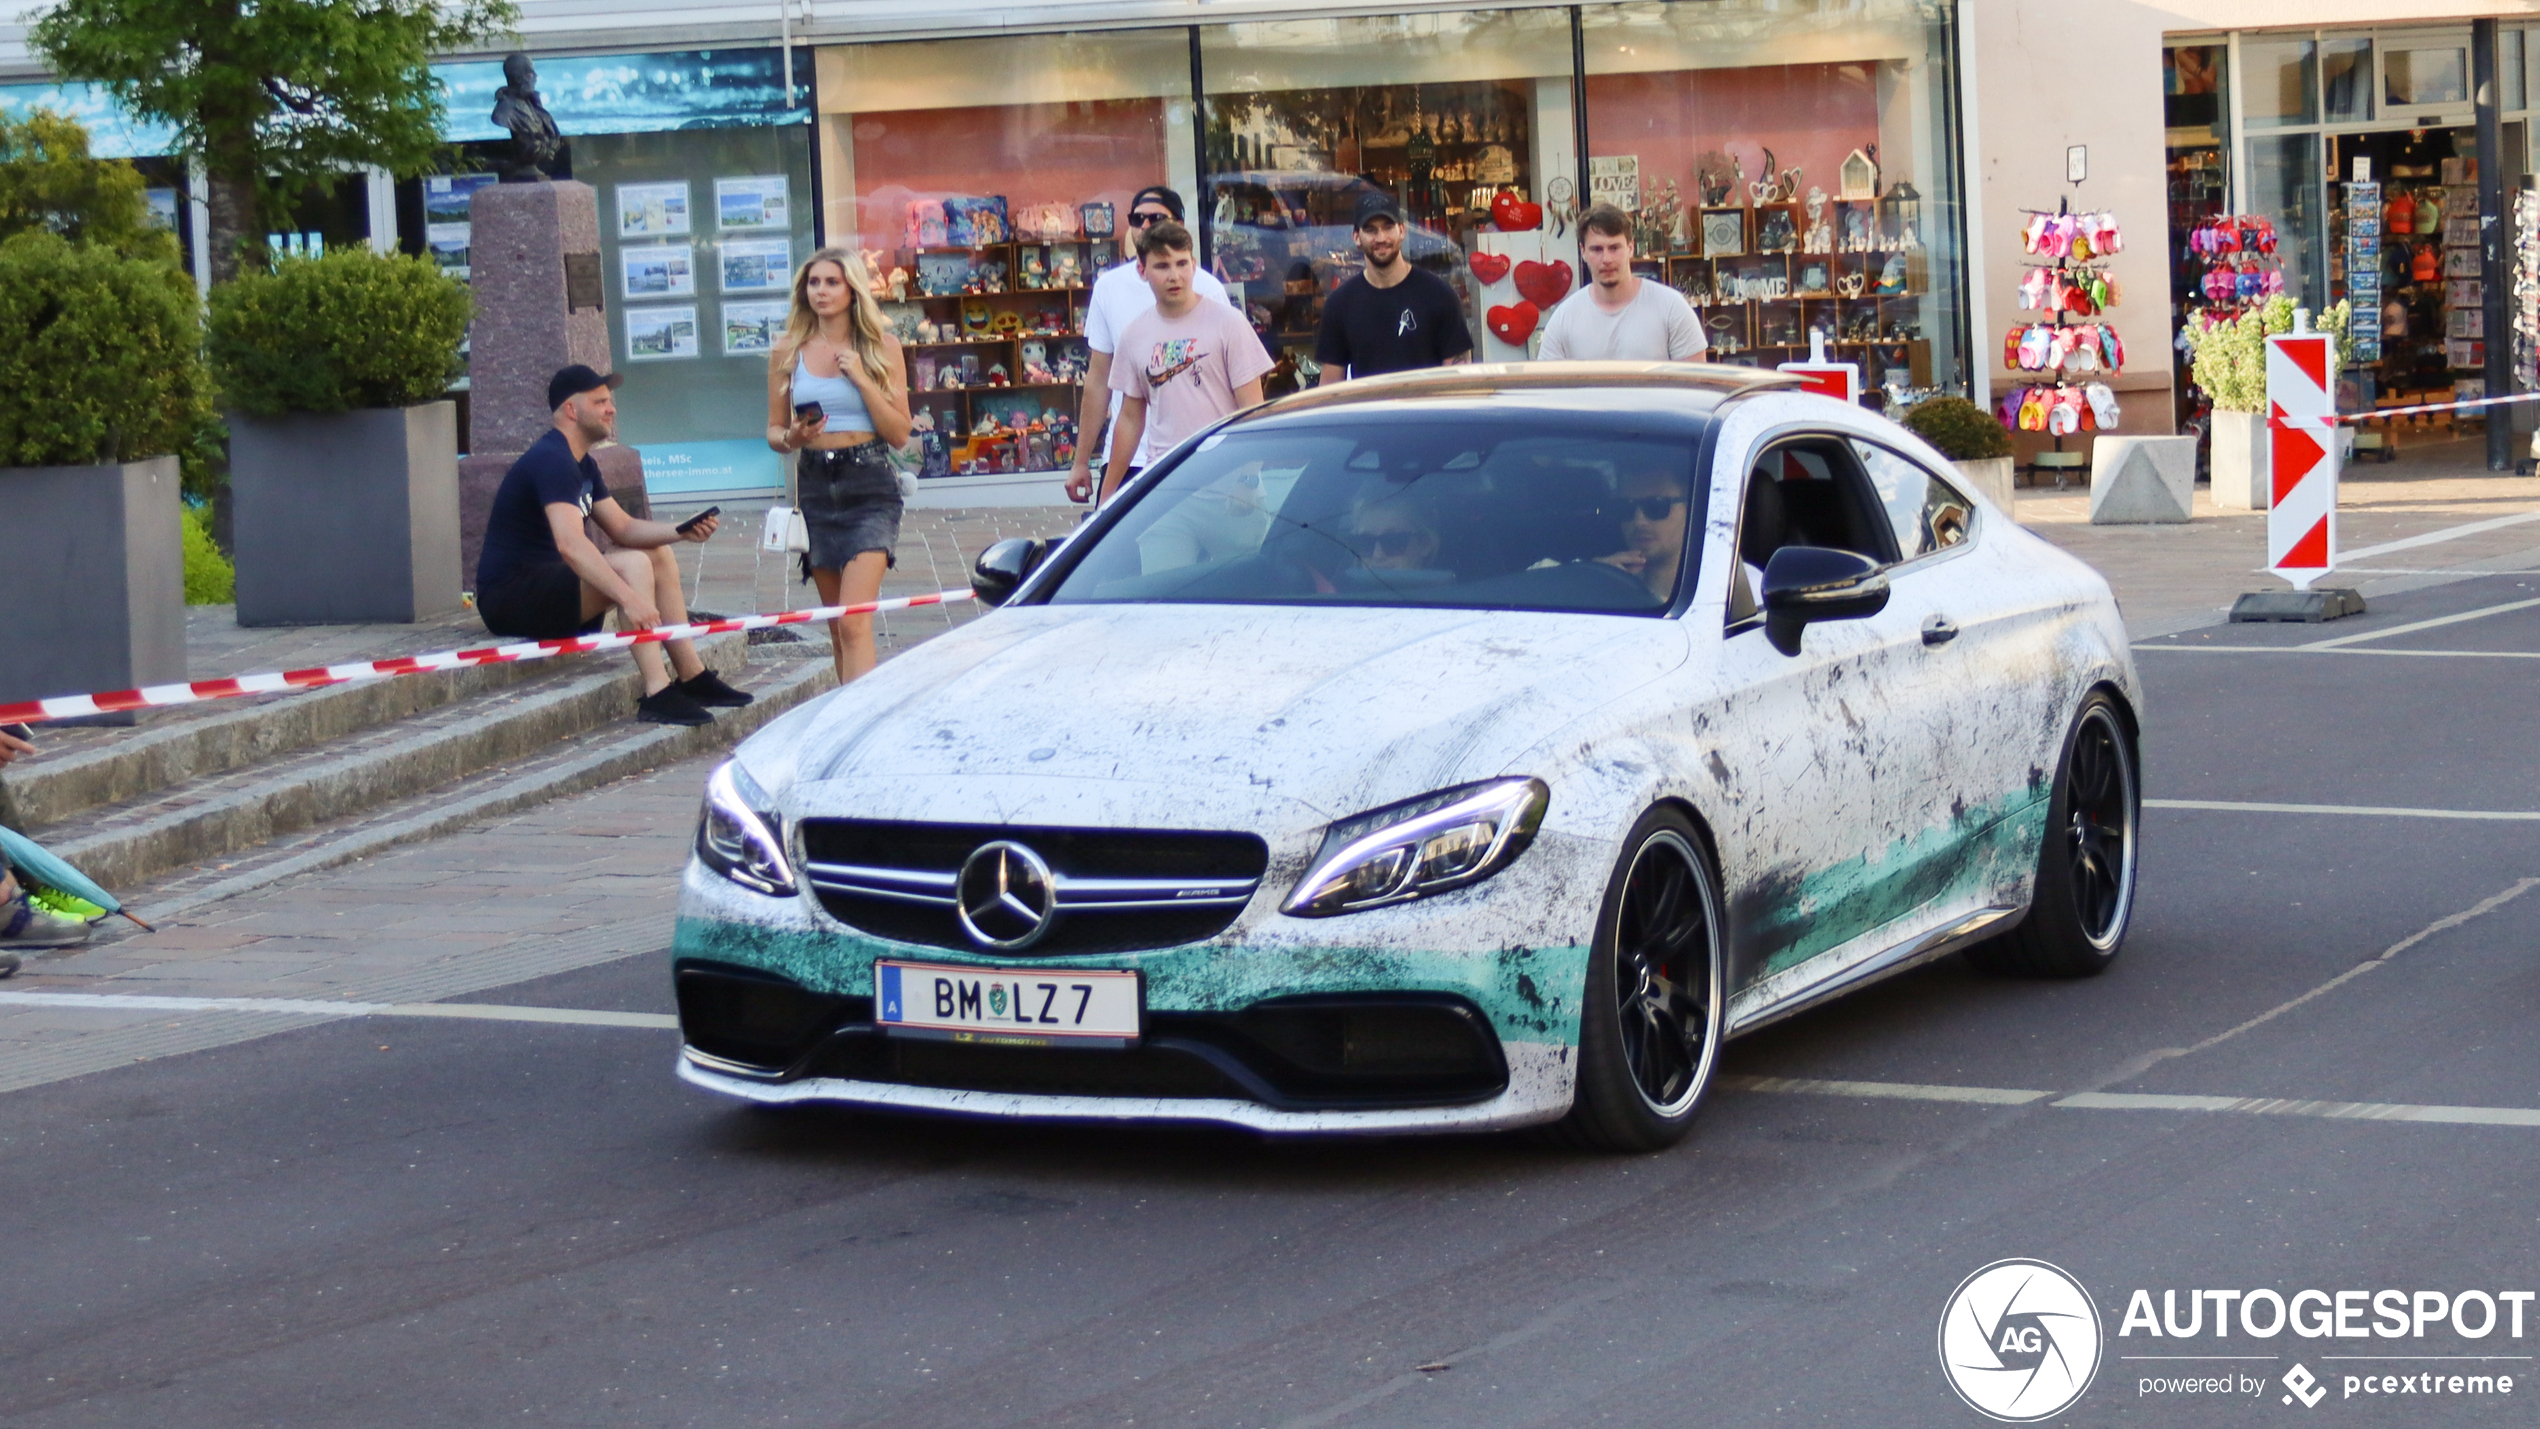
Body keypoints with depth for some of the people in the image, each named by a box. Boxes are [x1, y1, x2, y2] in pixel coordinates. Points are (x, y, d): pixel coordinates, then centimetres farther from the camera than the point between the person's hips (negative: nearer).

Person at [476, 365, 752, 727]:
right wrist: (628, 598, -40)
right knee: (634, 564, -26)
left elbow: (624, 528, 15)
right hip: (509, 597, -11)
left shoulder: (582, 466, 15)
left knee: (660, 555, 11)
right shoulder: (551, 460, -19)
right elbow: (570, 545, -32)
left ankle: (693, 677, 8)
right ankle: (657, 694, -31)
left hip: (544, 583, 11)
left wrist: (682, 532, -4)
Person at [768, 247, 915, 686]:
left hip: (869, 486, -3)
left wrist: (861, 378, -12)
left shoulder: (881, 347, 2)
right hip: (815, 486, 3)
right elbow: (774, 430, 13)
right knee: (838, 627, 8)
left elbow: (900, 434, -2)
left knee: (854, 622, -17)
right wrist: (791, 438, -10)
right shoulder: (789, 352, 7)